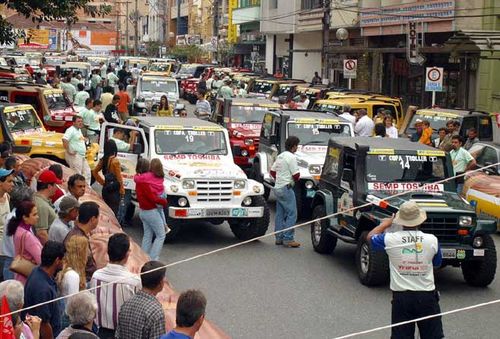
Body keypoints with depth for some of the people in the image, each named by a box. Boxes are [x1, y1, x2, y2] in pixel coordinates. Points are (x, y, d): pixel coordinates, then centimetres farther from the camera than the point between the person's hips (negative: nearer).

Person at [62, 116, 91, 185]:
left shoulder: (79, 130, 17)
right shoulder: (71, 130, -13)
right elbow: (64, 140, -28)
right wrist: (68, 151, -26)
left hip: (82, 156, 10)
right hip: (75, 156, -10)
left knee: (87, 173, 14)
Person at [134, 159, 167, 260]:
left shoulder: (139, 180, 6)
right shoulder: (145, 181, -23)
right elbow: (152, 197, -23)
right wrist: (164, 202, -8)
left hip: (142, 211, 9)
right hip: (151, 212, -9)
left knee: (147, 235, 17)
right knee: (161, 235, 0)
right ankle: (152, 259, -5)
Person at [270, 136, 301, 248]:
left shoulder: (280, 156, 13)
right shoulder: (291, 157, -15)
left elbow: (272, 171, 19)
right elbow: (296, 175, -17)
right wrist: (296, 179, 4)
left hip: (277, 188, 9)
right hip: (286, 188, -9)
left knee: (280, 214, 13)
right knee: (292, 214, -6)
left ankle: (279, 238, 16)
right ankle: (288, 239, -9)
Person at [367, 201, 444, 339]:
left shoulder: (390, 239, -10)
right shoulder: (432, 240, -8)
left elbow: (370, 237, 12)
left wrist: (385, 224, 27)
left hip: (401, 296, 0)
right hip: (427, 296, 0)